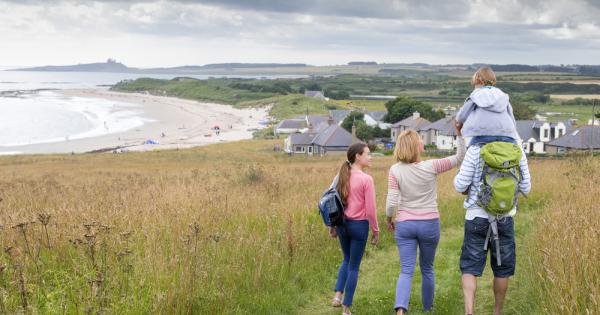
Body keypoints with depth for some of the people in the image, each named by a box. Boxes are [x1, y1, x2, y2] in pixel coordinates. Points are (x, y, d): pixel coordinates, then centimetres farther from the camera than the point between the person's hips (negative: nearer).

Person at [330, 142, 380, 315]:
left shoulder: (341, 176, 2)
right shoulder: (366, 179, -15)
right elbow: (370, 210, -14)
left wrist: (332, 226, 18)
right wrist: (376, 231, -1)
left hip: (342, 224, 5)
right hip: (359, 225, -5)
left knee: (347, 260, 26)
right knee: (354, 266, 8)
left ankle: (338, 294, 10)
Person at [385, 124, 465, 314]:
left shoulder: (395, 170, -9)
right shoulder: (431, 167, -11)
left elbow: (392, 202, -9)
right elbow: (459, 158, -1)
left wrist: (389, 219, 9)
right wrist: (459, 133, -1)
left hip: (404, 225, 0)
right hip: (429, 224, 0)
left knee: (406, 270, 0)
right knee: (427, 268, 18)